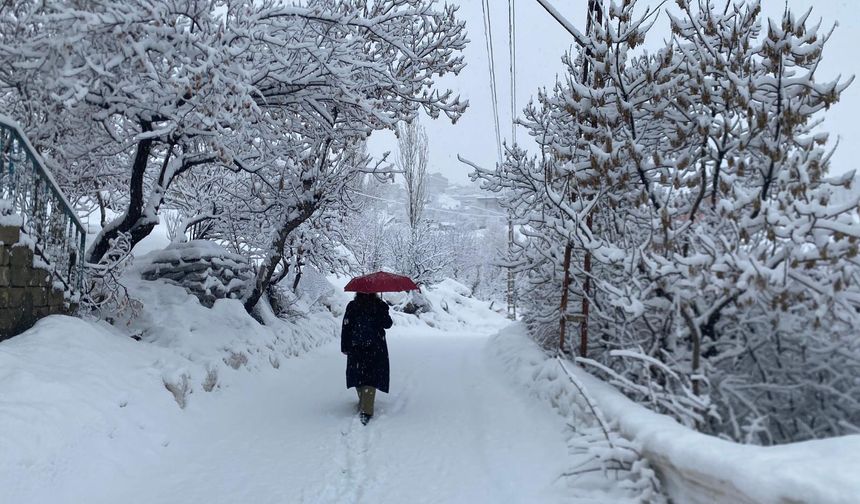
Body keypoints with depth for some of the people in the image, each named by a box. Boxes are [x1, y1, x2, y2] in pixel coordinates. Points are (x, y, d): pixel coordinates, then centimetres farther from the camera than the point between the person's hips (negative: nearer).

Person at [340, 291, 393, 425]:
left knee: (358, 375, 16)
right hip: (375, 348, -1)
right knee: (371, 377, -2)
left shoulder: (352, 306, -4)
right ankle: (366, 410, -13)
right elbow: (387, 324, 5)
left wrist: (345, 347, 4)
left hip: (356, 348, 1)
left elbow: (346, 327, -4)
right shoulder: (380, 305, -5)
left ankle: (363, 404, 30)